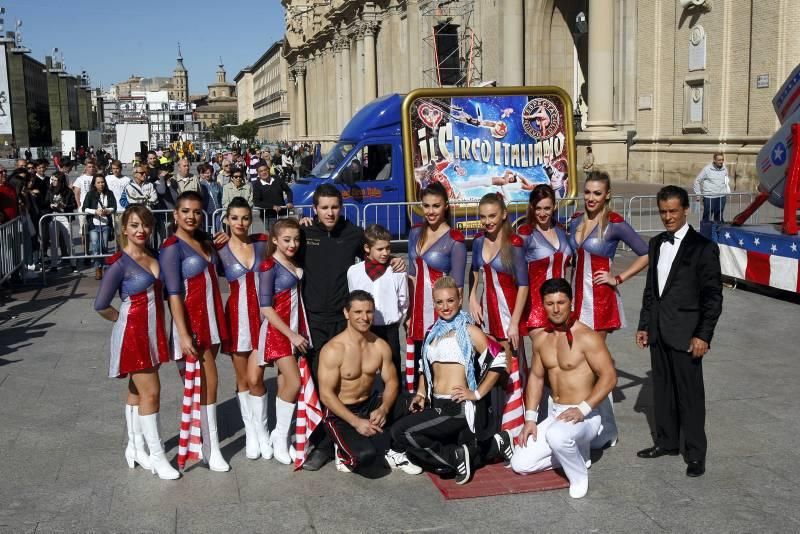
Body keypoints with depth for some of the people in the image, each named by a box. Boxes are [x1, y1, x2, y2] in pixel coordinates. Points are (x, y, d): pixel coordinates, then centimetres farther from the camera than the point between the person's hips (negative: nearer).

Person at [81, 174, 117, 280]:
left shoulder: (109, 194, 6)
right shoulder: (90, 194, 1)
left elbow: (114, 207, 1)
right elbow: (84, 208, -4)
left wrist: (107, 210, -19)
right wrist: (96, 211, -19)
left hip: (106, 224, 2)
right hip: (94, 224, -2)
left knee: (104, 247, 7)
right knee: (95, 247, -7)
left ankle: (102, 265, 21)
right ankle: (98, 269, 0)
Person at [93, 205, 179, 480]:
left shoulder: (155, 257, 6)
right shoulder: (120, 264, -13)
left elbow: (159, 293, 16)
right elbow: (101, 305, -11)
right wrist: (123, 319, 1)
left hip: (153, 332, 7)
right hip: (133, 334, -6)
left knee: (137, 391, 16)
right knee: (150, 392, -5)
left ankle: (135, 447, 26)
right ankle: (157, 455, 4)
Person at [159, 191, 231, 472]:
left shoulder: (204, 240, 10)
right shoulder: (172, 248, -12)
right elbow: (174, 294, -17)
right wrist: (183, 334, -22)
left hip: (212, 319, 7)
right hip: (191, 321, -7)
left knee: (201, 382, 12)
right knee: (208, 382, -5)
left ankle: (200, 437, 22)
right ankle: (211, 449, 3)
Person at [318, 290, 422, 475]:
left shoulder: (381, 346, -1)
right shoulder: (333, 349, -18)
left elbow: (391, 382, 1)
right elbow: (326, 394, -18)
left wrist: (383, 409, -20)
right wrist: (356, 421, -25)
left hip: (371, 405, 6)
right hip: (340, 412, -6)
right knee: (366, 456, -32)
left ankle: (390, 449, -3)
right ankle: (346, 453, 2)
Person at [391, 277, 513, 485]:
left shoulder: (469, 331, -5)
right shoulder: (433, 332, 15)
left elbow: (498, 361, -9)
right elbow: (424, 367, 24)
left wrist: (477, 393, -12)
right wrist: (421, 394, 10)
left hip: (460, 408, -8)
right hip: (436, 406, 8)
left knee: (401, 432, -18)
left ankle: (456, 456, -4)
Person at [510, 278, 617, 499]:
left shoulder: (587, 337, -14)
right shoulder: (541, 338, 6)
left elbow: (609, 377, -18)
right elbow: (536, 376, 13)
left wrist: (582, 409, -26)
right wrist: (530, 417, 4)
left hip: (584, 415, -7)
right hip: (555, 414, 7)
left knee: (557, 435, -39)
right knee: (519, 464, -1)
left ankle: (579, 476, -8)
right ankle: (574, 452, 17)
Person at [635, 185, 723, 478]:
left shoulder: (703, 247, -8)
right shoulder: (656, 244, 11)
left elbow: (713, 296, -9)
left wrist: (703, 335, -13)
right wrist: (644, 325, 13)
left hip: (685, 333, -6)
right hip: (658, 330, 6)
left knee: (690, 393, 0)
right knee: (662, 388, 14)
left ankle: (695, 453, 11)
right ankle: (666, 441, 28)